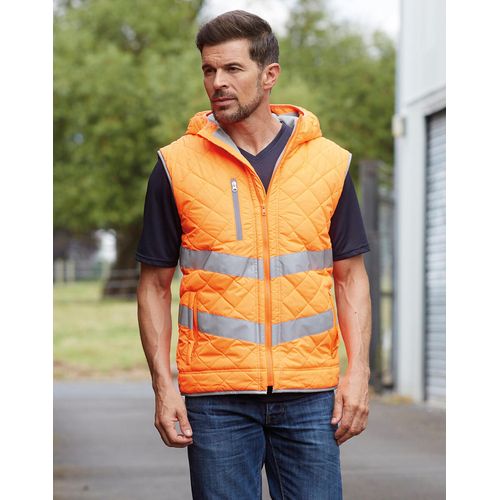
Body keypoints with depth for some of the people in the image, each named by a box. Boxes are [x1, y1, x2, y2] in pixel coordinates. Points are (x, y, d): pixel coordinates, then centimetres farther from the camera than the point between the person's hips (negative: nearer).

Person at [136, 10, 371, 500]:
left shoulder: (329, 161, 6)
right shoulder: (177, 165, 2)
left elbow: (350, 275, 10)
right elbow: (155, 284, 6)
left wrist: (357, 372, -1)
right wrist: (163, 385, -3)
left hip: (310, 392, 1)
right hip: (215, 394, -1)